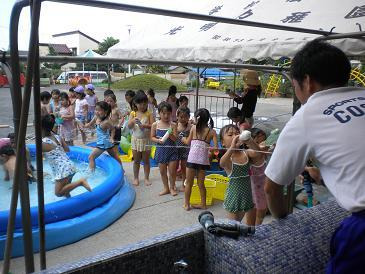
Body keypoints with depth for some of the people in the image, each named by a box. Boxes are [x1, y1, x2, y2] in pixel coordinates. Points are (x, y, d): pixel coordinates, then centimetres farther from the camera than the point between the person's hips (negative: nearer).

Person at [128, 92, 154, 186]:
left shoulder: (149, 114, -4)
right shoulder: (133, 113, 0)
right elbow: (129, 126, -8)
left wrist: (145, 126, -29)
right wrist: (133, 121, -27)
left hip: (146, 140, -1)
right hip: (136, 139, 1)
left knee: (146, 160, 9)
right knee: (136, 160, 11)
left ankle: (146, 178, 19)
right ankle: (136, 178, 22)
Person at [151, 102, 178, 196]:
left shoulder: (173, 125, -7)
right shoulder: (155, 125, -3)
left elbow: (175, 139, -9)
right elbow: (152, 137, 3)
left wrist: (170, 134, -29)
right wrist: (158, 140, -16)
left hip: (172, 150, -1)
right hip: (161, 150, 2)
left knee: (172, 171, 4)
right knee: (162, 171, 12)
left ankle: (172, 188, 24)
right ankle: (166, 188, 30)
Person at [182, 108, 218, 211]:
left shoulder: (194, 128, 0)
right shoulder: (212, 131, 1)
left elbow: (188, 142, 9)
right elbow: (216, 147, -5)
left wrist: (183, 139, 30)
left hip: (192, 158, -1)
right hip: (203, 160, 2)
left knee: (189, 182, 11)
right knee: (201, 183, 15)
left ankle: (186, 204, 18)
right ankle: (203, 204, 22)